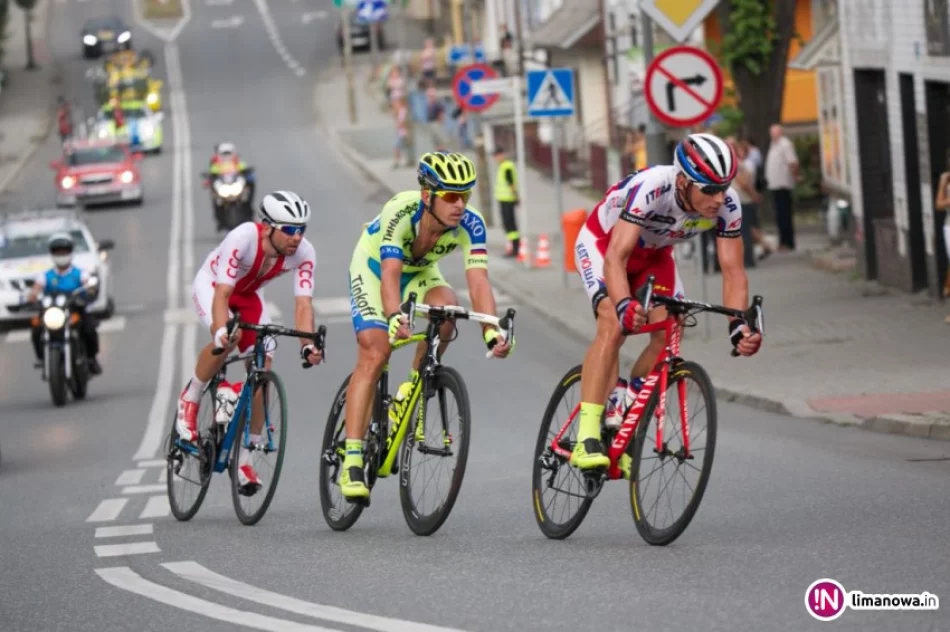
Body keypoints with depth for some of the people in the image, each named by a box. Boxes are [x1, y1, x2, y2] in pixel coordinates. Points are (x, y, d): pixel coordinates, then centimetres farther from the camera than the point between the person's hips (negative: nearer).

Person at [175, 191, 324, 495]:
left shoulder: (303, 253, -27)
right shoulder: (242, 239, -39)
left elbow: (303, 303, -31)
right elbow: (222, 293, -42)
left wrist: (308, 345, -48)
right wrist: (222, 331, -60)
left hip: (249, 294, 4)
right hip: (212, 285, -4)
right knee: (228, 338, -36)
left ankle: (244, 458, 3)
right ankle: (190, 399, -9)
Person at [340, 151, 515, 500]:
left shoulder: (470, 222, -28)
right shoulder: (400, 211, -36)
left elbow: (478, 280, -36)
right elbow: (390, 274, -45)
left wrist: (491, 331, -52)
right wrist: (395, 316, -64)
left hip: (420, 273, 3)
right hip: (373, 268, -3)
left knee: (447, 308, -30)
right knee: (375, 354, -21)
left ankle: (413, 388, -5)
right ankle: (352, 459, -22)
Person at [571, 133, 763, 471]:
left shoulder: (727, 205, -26)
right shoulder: (649, 189, -42)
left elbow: (732, 270, -23)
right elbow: (615, 258, -47)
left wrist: (739, 325, -39)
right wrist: (624, 305, -65)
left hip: (652, 253, 5)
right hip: (603, 243, -5)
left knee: (668, 335, -13)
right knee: (613, 325, -27)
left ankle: (622, 427, 7)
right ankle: (587, 437, -32)